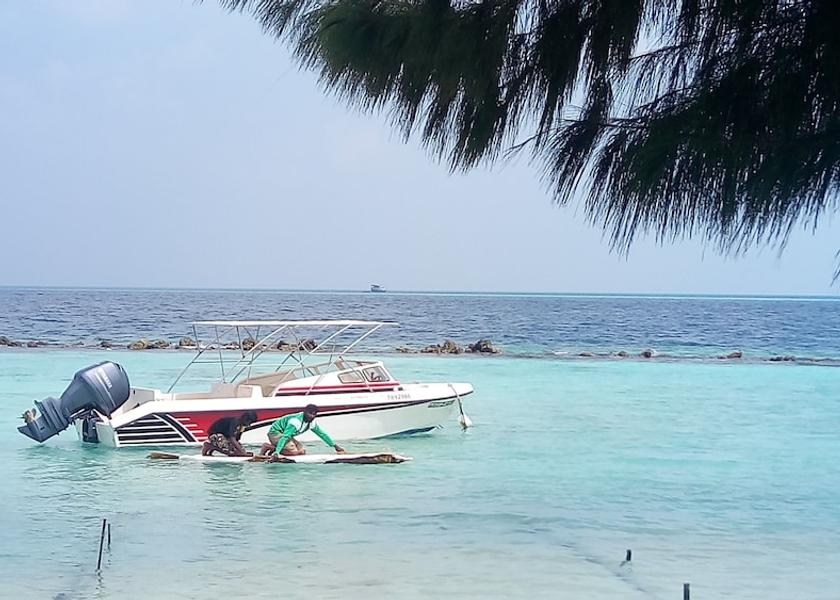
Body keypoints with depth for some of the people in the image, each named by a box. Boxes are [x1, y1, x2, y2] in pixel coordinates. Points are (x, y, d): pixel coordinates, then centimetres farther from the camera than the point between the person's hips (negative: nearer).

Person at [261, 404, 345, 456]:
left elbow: (322, 434, 11)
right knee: (294, 452, -25)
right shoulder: (296, 421, -31)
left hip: (284, 434, 9)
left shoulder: (311, 423, -4)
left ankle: (274, 448, 3)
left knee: (302, 451, -5)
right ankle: (267, 447, -12)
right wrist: (277, 453, -48)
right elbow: (285, 437, -39)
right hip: (275, 433, -9)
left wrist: (335, 446, 12)